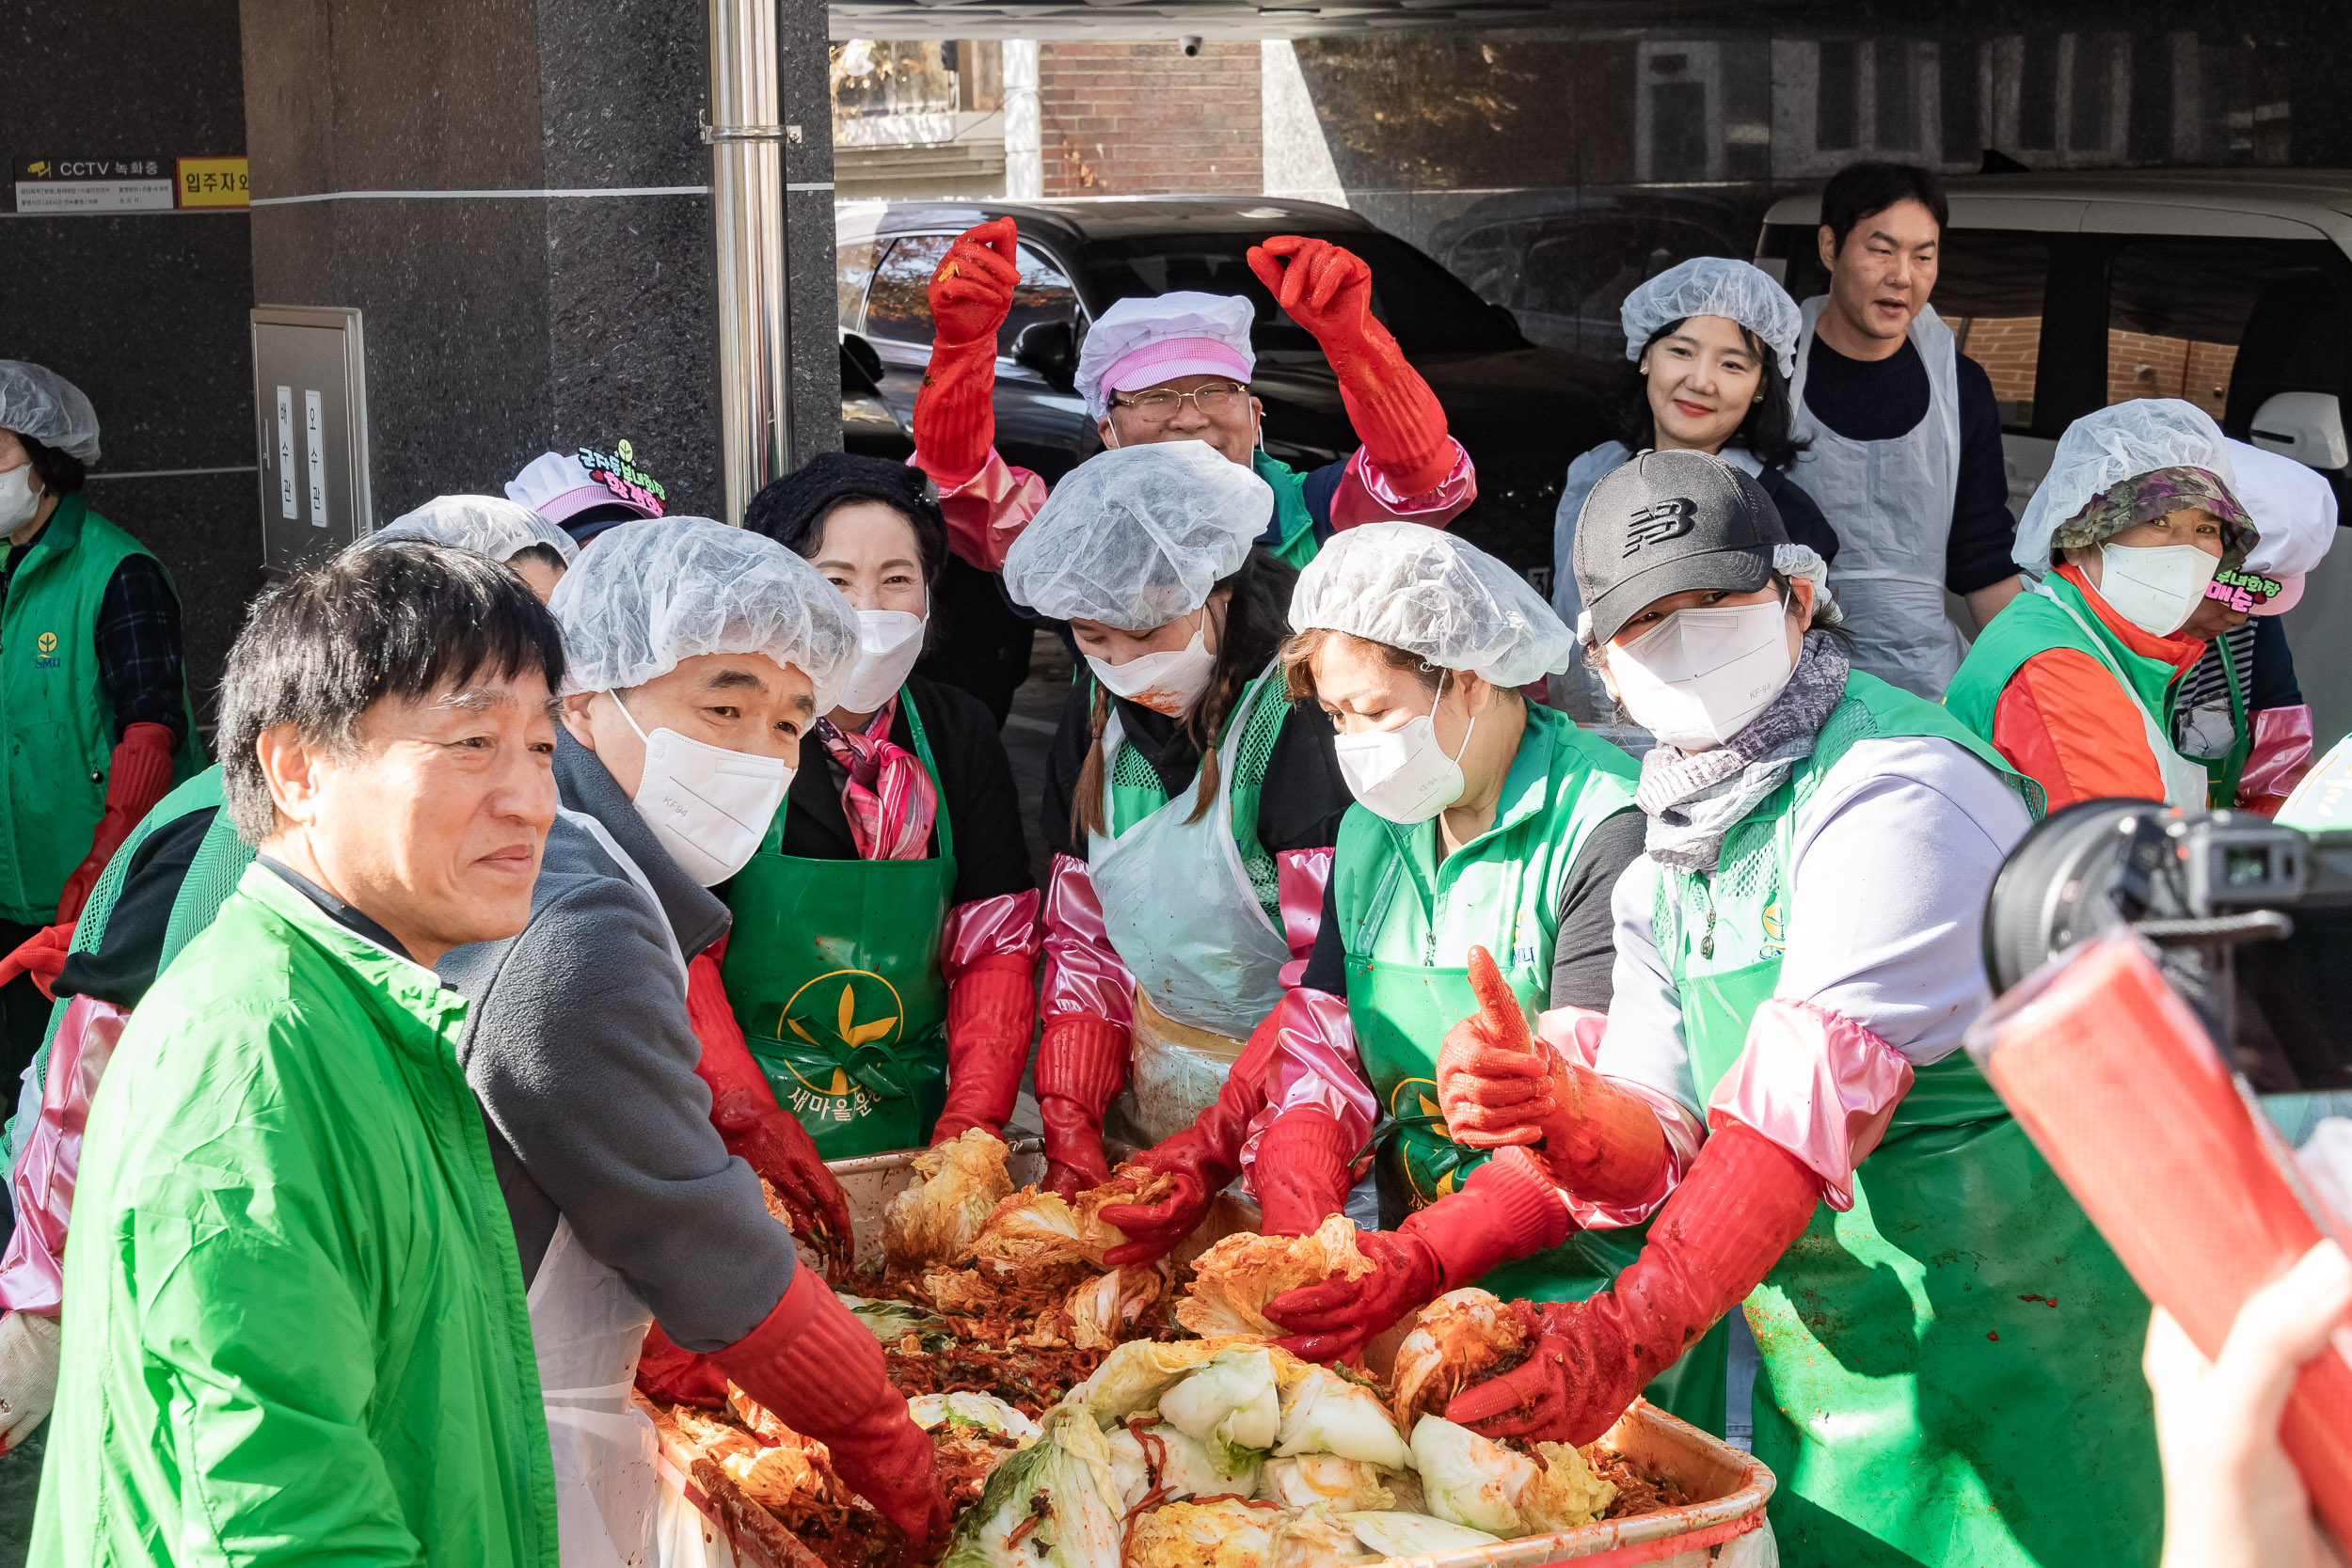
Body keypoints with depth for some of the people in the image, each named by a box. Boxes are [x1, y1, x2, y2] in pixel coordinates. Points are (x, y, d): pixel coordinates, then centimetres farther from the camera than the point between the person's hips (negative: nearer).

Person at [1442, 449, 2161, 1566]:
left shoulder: (1901, 788, -17)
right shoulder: (1659, 865, 9)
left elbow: (1818, 1094, -28)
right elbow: (1663, 1144, 4)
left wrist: (1623, 1335, -35)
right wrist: (1565, 1127, -21)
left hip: (2010, 1365, -7)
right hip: (1816, 1390, 7)